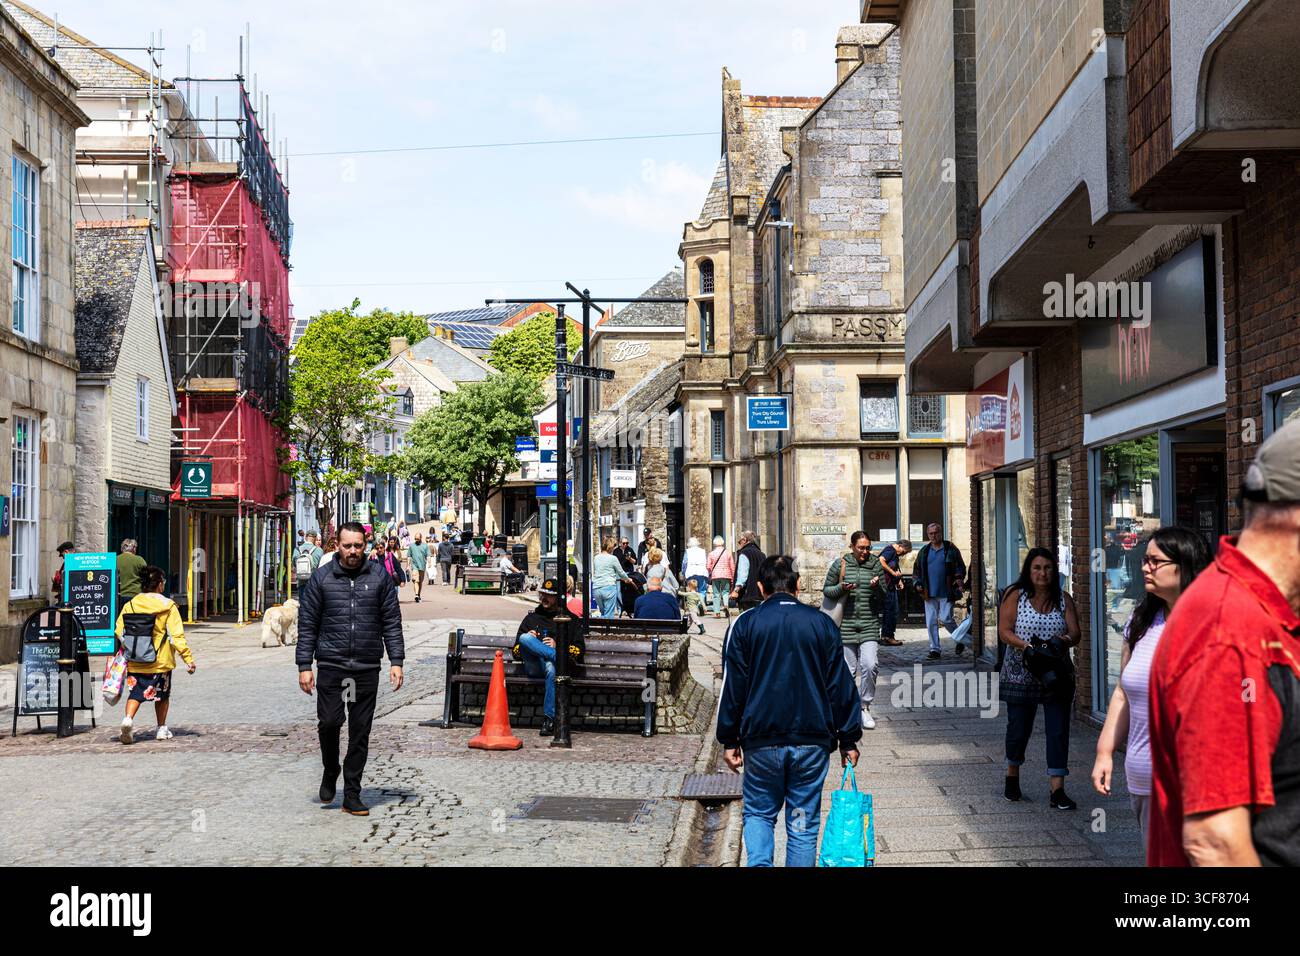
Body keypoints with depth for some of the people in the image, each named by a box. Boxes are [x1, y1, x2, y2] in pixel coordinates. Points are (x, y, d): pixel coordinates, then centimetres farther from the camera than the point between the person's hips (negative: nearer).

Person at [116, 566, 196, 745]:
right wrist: (188, 658, -8)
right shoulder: (168, 606, -10)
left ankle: (128, 718, -17)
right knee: (162, 695, 16)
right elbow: (177, 636, -12)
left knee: (135, 693, 9)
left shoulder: (129, 605, 0)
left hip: (135, 662, 2)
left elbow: (119, 632, 2)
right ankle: (162, 729, 21)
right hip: (160, 661, -2)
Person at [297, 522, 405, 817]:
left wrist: (396, 662, -1)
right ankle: (330, 773, 21)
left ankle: (352, 795, 12)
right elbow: (307, 624, 4)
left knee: (360, 732, 3)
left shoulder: (380, 577, 5)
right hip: (331, 664, -1)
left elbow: (392, 622, 6)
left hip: (367, 668, 1)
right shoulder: (322, 578, 3)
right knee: (329, 722, -9)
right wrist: (304, 665, -2)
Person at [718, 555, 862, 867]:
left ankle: (759, 863, -6)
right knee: (803, 823, 9)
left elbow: (733, 687, -2)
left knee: (759, 814, 16)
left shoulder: (745, 624, -1)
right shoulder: (822, 623, 2)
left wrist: (729, 740, 6)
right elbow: (841, 686, 3)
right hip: (812, 742, 1)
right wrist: (849, 739, 10)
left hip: (761, 741, -1)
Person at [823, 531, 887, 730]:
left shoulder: (876, 565, 5)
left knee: (870, 665, -14)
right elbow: (826, 589, 7)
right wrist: (841, 588, -12)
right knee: (849, 669, 4)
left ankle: (865, 707, 2)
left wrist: (877, 587, -13)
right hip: (846, 624, 0)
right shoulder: (840, 564, 2)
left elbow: (884, 596, 8)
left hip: (870, 625, 0)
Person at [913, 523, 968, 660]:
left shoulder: (950, 549, 2)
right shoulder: (924, 551, 12)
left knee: (946, 618, -10)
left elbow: (961, 566, 5)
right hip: (930, 594, 4)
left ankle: (960, 640, 16)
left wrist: (959, 578, -12)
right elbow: (917, 570, 19)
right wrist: (918, 583, 6)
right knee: (931, 622, 2)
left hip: (946, 593, -4)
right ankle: (934, 650, 10)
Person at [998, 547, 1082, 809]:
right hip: (1021, 675, -1)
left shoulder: (1064, 600, 4)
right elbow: (1004, 632, -8)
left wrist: (1063, 641, -24)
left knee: (1058, 731, -5)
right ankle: (1012, 777, 35)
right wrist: (1026, 646, -24)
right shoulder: (1015, 596, -2)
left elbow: (1075, 634, -2)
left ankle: (1058, 790, -3)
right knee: (1019, 727, 10)